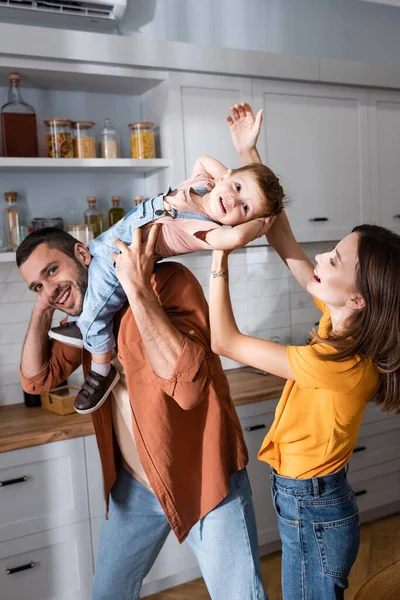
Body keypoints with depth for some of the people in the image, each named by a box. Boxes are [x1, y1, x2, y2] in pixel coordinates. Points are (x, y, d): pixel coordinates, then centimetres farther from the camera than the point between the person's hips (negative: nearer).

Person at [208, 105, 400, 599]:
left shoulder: (335, 365, -33)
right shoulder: (346, 323, -11)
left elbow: (223, 341, -26)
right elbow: (282, 237, -8)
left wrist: (221, 251, -23)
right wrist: (250, 153, -8)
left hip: (312, 512, -8)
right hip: (314, 501, 8)